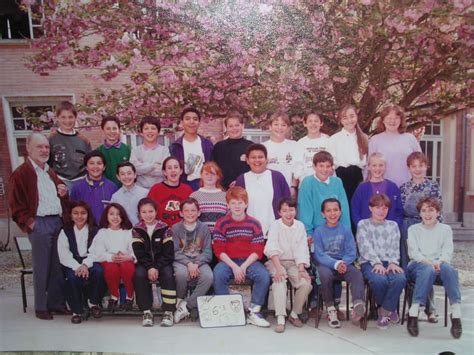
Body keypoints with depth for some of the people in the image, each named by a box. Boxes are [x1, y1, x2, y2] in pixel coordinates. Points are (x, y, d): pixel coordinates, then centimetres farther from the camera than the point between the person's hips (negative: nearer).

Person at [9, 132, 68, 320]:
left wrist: (63, 193, 7)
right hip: (39, 224, -7)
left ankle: (56, 302, 20)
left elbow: (61, 197, 29)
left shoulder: (50, 172, 19)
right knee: (41, 267, -1)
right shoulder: (21, 173, -4)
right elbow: (16, 204, -8)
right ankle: (40, 307, 10)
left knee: (58, 265, 9)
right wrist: (29, 223, -14)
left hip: (57, 221, 7)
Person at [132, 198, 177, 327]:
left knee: (168, 274, -30)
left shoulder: (164, 228, -3)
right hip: (145, 263, 1)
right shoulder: (137, 230, 1)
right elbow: (139, 253, -7)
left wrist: (157, 267, -20)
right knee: (139, 274, -29)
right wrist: (150, 268, -22)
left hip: (162, 262, -1)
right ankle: (146, 312, -19)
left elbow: (168, 252, -9)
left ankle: (168, 312, -21)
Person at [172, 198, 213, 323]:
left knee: (208, 277, -30)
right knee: (182, 274, -36)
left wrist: (196, 264, -17)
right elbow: (175, 252, -4)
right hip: (181, 261, -1)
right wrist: (188, 263, -20)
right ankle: (180, 300, -5)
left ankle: (187, 305, -14)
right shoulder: (175, 228, 4)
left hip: (200, 261, 1)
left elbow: (207, 251, 0)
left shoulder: (204, 228, 6)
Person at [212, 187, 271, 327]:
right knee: (218, 275, -31)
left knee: (264, 276, -26)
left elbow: (258, 251, -1)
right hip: (228, 261, -1)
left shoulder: (254, 223, 1)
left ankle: (254, 312, -10)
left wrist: (244, 266, -15)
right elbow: (219, 250, -5)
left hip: (249, 261, 1)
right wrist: (234, 267, -17)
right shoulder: (222, 223, 0)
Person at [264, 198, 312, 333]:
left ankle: (294, 314, -2)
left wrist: (301, 269, -16)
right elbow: (272, 248, -16)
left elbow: (302, 250, -2)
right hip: (276, 261, -2)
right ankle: (280, 318, -30)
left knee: (306, 283, -23)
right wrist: (278, 268, -30)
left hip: (294, 262, 3)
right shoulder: (275, 225, -2)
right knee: (279, 281, -32)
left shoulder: (300, 226, 5)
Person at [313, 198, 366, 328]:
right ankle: (331, 310, -17)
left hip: (344, 263, 2)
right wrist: (335, 264, -21)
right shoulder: (319, 231, 4)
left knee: (357, 274, -28)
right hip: (325, 264, -1)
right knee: (325, 275, -34)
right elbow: (319, 255, -5)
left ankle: (358, 304, -49)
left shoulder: (346, 230, 8)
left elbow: (352, 253, 3)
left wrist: (343, 263, -18)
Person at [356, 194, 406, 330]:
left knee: (400, 279, -31)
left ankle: (384, 311, -11)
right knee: (379, 280, -35)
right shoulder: (363, 224, 11)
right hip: (369, 263, -2)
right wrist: (377, 263, -18)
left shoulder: (393, 225, 21)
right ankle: (389, 309, -3)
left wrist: (393, 262, -12)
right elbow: (365, 247, -3)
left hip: (389, 262, 3)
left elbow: (395, 247, 9)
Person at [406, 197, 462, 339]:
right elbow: (413, 252, 0)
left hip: (439, 264, 1)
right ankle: (413, 313, -37)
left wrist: (439, 262, -20)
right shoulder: (413, 229, 15)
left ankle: (456, 314, -40)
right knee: (428, 270, -37)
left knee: (448, 268, -35)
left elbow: (447, 251, 3)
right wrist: (428, 262, -19)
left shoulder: (445, 229, 18)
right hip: (418, 265, -1)